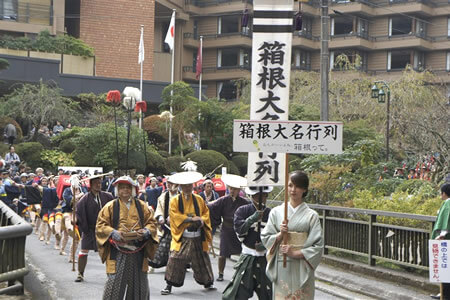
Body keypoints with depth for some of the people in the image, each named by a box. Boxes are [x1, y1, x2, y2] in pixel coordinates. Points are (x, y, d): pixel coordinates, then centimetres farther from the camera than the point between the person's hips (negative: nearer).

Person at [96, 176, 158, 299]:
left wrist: (146, 231, -9)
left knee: (139, 281, 8)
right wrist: (113, 232, -16)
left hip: (138, 251, 3)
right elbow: (100, 225, 1)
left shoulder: (142, 206, 11)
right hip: (118, 251, -3)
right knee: (114, 281, -6)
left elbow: (152, 222, 12)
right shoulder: (110, 206, 3)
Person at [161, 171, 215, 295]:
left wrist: (202, 220, -10)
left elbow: (206, 213, 12)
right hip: (182, 238, -3)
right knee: (175, 261, -9)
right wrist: (191, 219, -17)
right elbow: (175, 216, -10)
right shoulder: (174, 201, 0)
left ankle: (207, 283, 28)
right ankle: (169, 285, -1)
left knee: (202, 260, 12)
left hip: (198, 238, 3)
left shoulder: (199, 200, 11)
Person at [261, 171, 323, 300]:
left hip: (301, 269, -2)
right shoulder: (276, 212, 6)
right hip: (280, 267, 2)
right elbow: (265, 238, 6)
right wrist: (280, 235, -12)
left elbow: (318, 245, -5)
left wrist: (295, 253, -14)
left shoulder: (311, 215, -2)